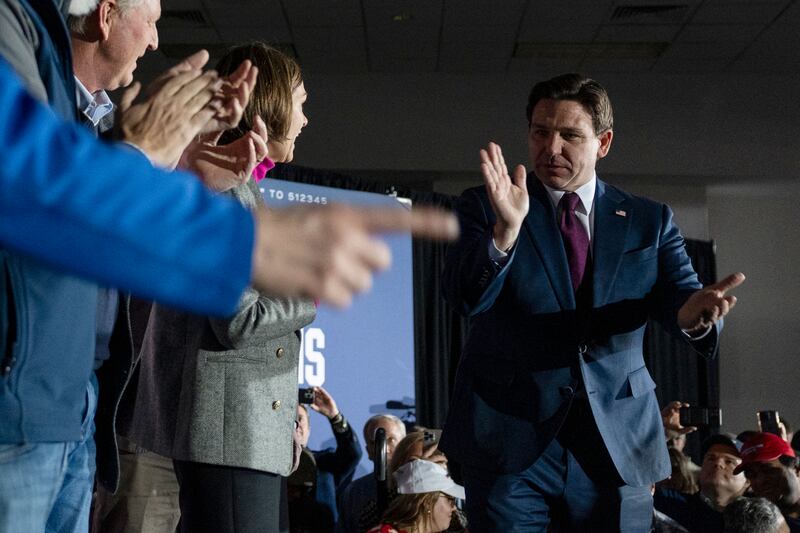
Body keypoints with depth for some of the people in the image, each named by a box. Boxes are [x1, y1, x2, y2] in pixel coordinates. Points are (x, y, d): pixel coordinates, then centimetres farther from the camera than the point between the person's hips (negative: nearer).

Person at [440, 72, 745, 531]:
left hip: (619, 445, 2)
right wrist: (506, 228, -30)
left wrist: (693, 311, -28)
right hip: (512, 440, -2)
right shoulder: (484, 208, 3)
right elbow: (465, 297, -11)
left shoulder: (651, 221, 9)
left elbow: (677, 291, -3)